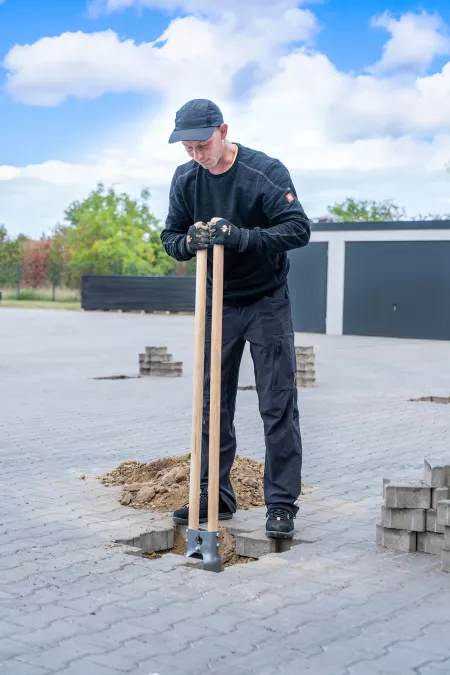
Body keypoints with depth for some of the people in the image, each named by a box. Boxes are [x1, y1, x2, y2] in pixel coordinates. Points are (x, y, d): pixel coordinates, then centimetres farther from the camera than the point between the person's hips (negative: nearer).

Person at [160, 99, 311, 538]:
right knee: (213, 404, 7)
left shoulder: (266, 172, -18)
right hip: (218, 301, 5)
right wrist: (190, 241, -23)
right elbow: (170, 238, 1)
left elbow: (298, 229, -24)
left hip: (267, 302, -5)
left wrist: (236, 235, -34)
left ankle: (282, 503, 2)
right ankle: (216, 496, 18)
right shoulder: (185, 178, -2)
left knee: (278, 406, -5)